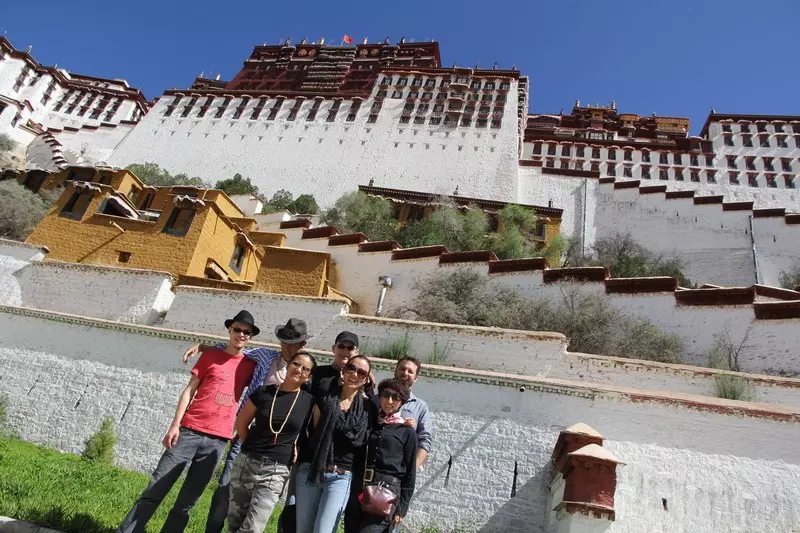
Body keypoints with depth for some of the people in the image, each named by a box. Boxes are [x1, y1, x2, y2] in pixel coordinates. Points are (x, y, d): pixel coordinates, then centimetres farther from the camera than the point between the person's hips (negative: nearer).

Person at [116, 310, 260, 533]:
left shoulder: (250, 366, 9)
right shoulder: (210, 356, 4)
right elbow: (189, 390, 2)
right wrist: (175, 425, -5)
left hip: (217, 440, 1)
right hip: (190, 431, -1)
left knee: (185, 503, 7)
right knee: (154, 492, 0)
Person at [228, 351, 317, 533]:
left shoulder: (309, 402, -4)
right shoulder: (263, 392, -2)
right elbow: (241, 423, 10)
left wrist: (296, 444, -2)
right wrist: (253, 447, 7)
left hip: (276, 470, -1)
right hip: (246, 462, 2)